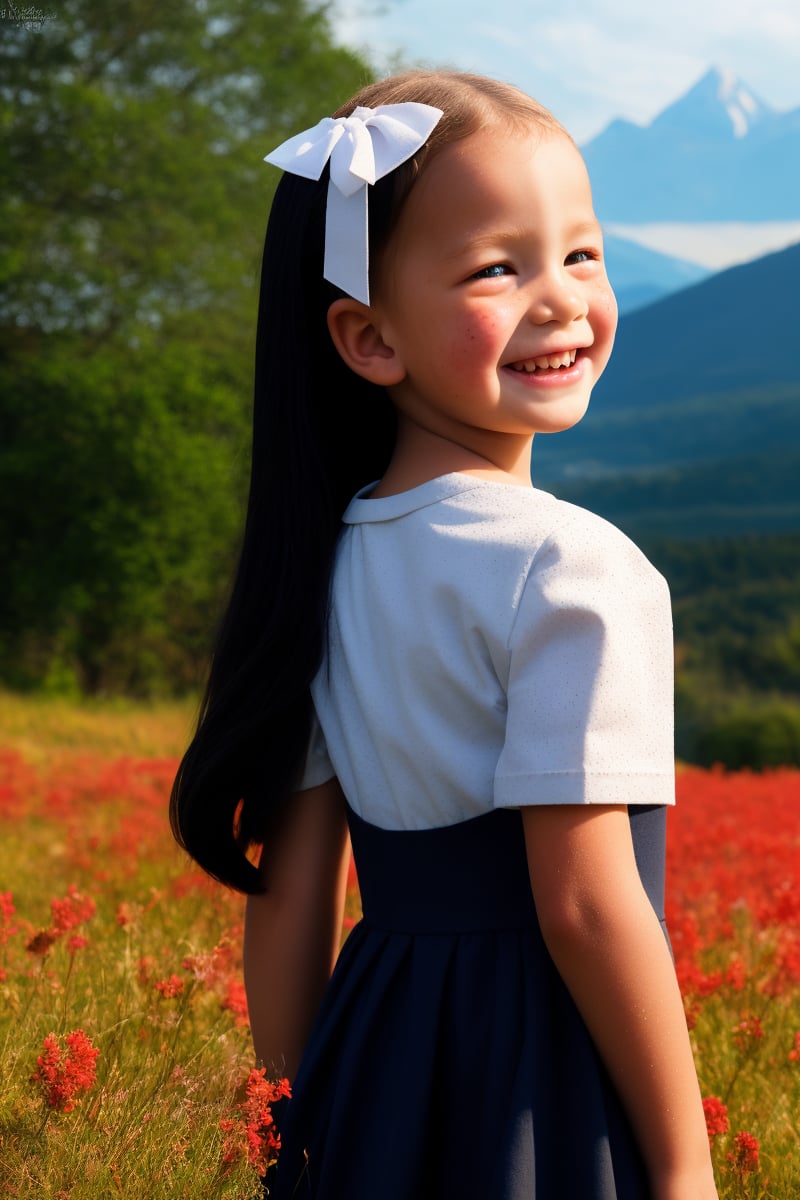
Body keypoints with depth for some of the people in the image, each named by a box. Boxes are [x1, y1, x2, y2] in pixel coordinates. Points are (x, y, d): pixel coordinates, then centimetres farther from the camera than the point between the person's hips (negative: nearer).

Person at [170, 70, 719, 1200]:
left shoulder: (331, 561, 3)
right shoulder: (576, 567, -18)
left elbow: (287, 889, 5)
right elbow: (588, 907, -20)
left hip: (373, 1054, 7)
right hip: (545, 1089, -6)